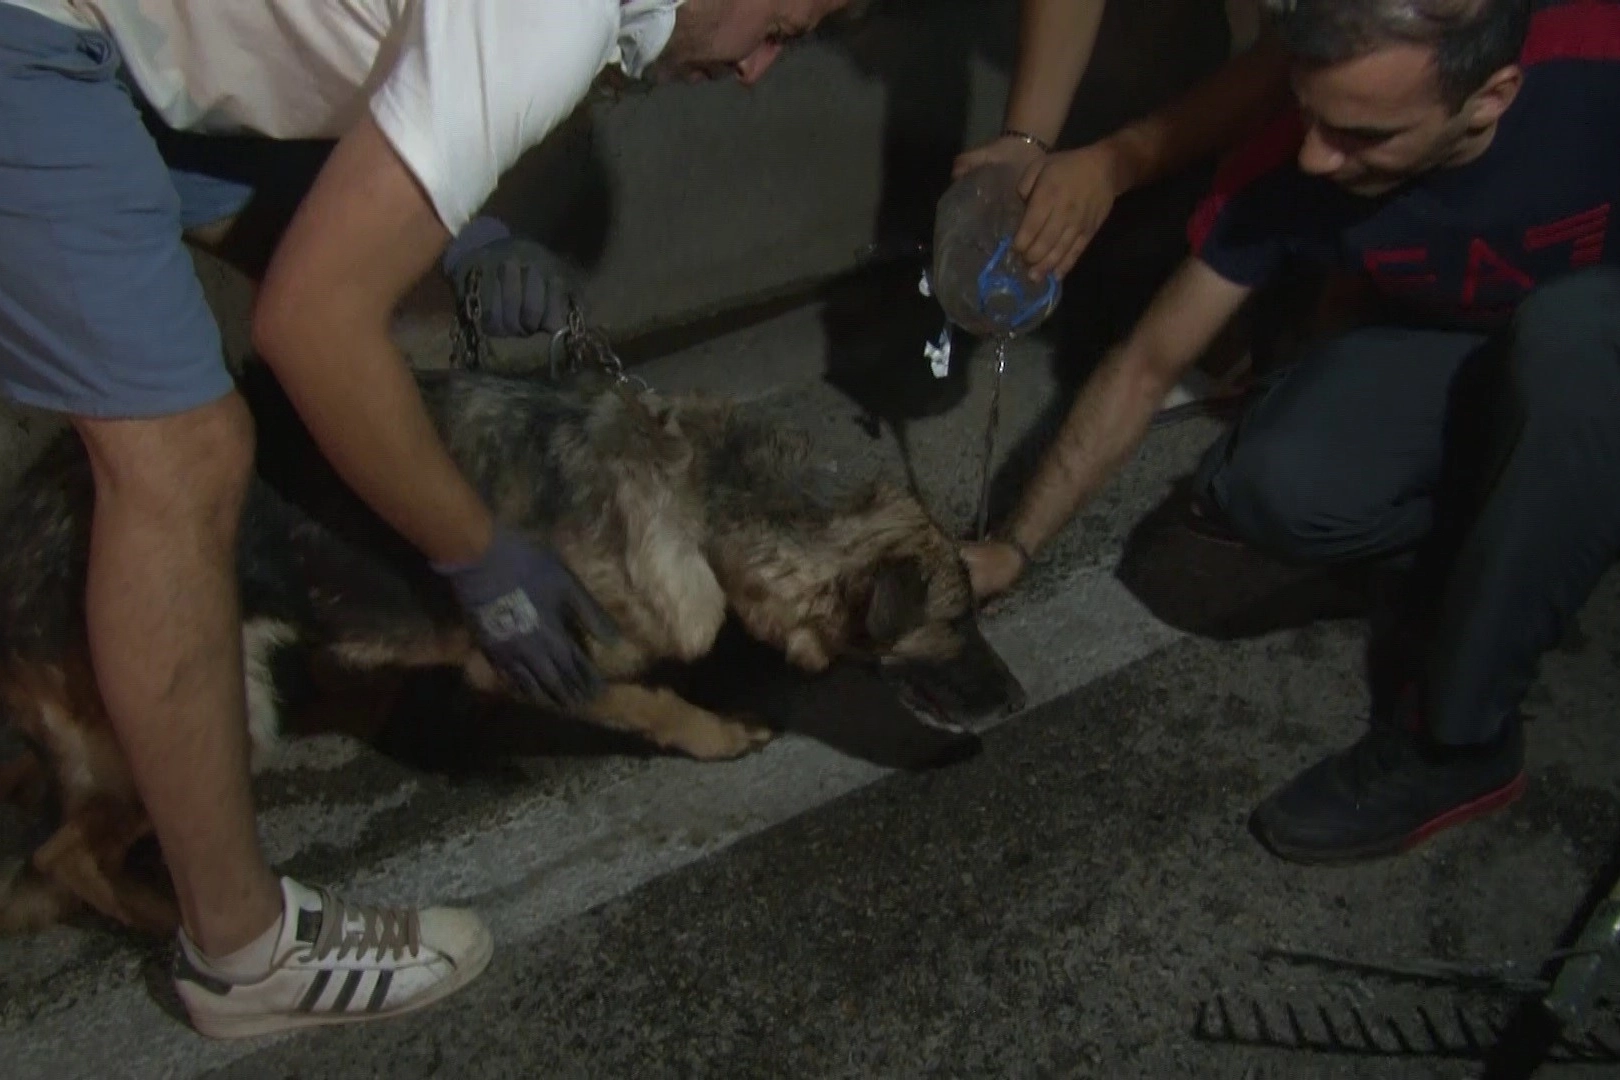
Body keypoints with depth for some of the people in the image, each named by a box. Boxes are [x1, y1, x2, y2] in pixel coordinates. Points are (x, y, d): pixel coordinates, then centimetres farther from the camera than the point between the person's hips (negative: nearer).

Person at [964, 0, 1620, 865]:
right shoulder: (1286, 174, -25)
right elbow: (1148, 366, -13)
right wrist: (1012, 546, -10)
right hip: (1459, 356, 2)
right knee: (1266, 489, -28)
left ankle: (1457, 739, -21)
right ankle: (1501, 553, 4)